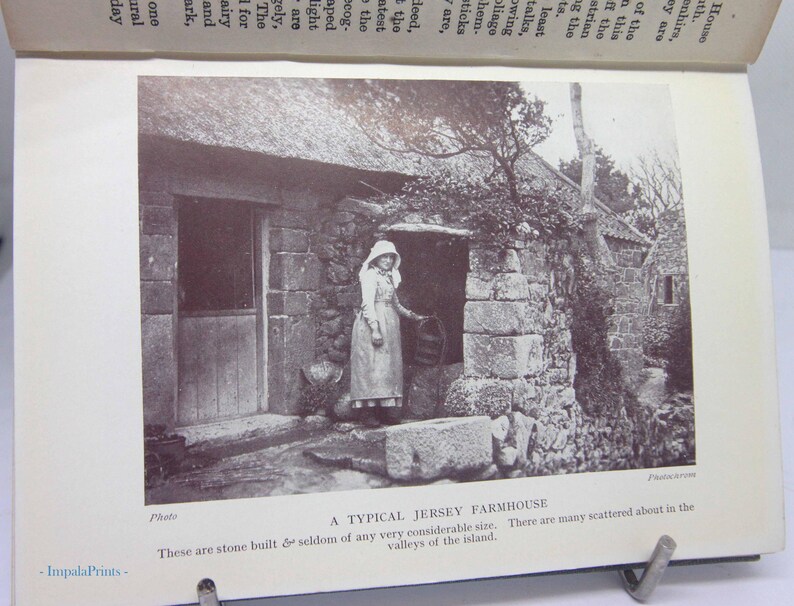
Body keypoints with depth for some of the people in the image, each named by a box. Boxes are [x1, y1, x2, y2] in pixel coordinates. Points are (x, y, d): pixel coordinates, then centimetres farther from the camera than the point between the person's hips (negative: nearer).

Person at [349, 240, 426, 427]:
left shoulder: (390, 277, 21)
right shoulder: (370, 275, -5)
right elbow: (368, 304, -14)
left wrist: (412, 315, 26)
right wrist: (375, 329, -22)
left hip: (389, 326, 9)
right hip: (373, 323, -8)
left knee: (389, 367, 4)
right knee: (373, 366, -11)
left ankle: (387, 408, 5)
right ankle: (368, 412, -10)